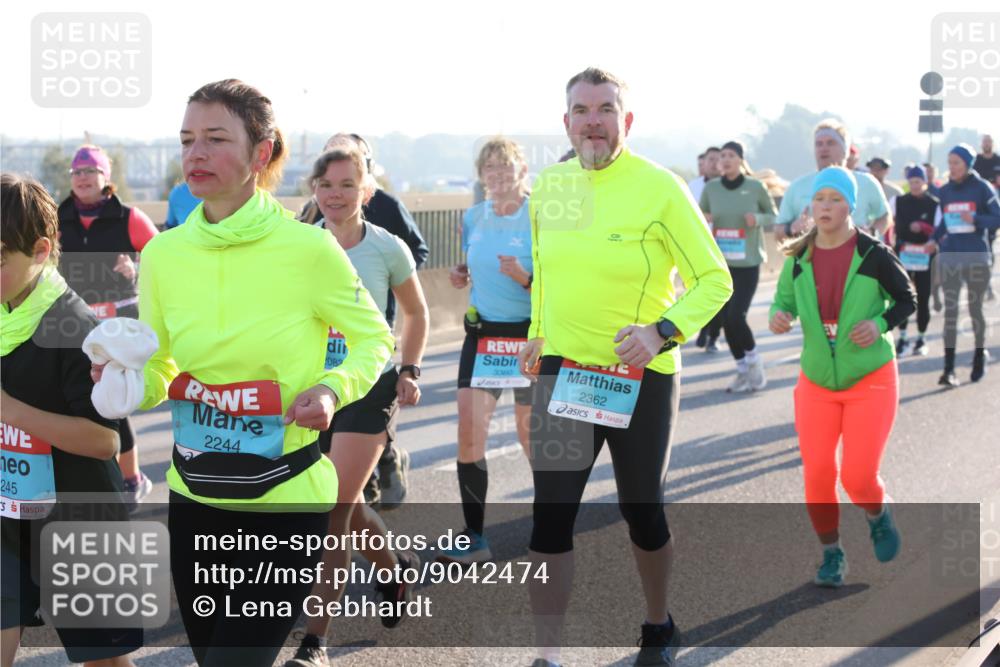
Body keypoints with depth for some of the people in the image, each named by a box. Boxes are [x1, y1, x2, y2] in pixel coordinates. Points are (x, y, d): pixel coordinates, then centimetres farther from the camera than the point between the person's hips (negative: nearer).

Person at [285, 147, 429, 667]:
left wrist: (409, 372, 3)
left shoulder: (388, 248, -5)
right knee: (348, 508, 13)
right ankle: (395, 569, 45)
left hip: (369, 386, -3)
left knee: (334, 509, -11)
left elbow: (415, 313, 11)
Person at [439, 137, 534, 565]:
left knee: (530, 434, 9)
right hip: (483, 334, 4)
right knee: (469, 433, -4)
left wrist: (526, 279, -27)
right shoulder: (473, 219, 5)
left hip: (531, 335, -4)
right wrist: (462, 275, 2)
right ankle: (474, 536, 3)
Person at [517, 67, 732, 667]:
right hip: (561, 371, 4)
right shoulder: (548, 186, 3)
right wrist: (539, 333, 16)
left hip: (640, 376, -3)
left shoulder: (659, 188, -12)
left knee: (642, 511, 12)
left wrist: (664, 332, -23)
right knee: (550, 516, -4)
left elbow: (715, 280, -11)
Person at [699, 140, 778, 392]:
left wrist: (758, 218, -14)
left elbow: (774, 216, 6)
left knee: (736, 315, -15)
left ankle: (753, 361, 10)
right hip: (720, 263, 4)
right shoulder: (711, 188, 1)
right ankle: (743, 369, 20)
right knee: (726, 319, 4)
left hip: (748, 262, -4)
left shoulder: (756, 187, -6)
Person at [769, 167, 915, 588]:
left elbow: (907, 300, 0)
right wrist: (779, 317, -16)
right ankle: (832, 555, 21)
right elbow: (784, 301, 8)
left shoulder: (874, 255, -12)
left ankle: (879, 515, 28)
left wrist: (880, 324, -19)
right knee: (817, 476, -1)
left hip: (870, 380, -3)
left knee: (858, 477, -9)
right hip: (816, 382, 3)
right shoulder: (799, 258, -3)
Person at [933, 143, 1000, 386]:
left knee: (975, 309, 8)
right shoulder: (945, 191, 9)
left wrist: (975, 219, -22)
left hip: (976, 257, -3)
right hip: (949, 256, 3)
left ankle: (980, 357, 30)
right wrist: (934, 239, 1)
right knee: (950, 310, -4)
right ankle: (949, 368, -6)